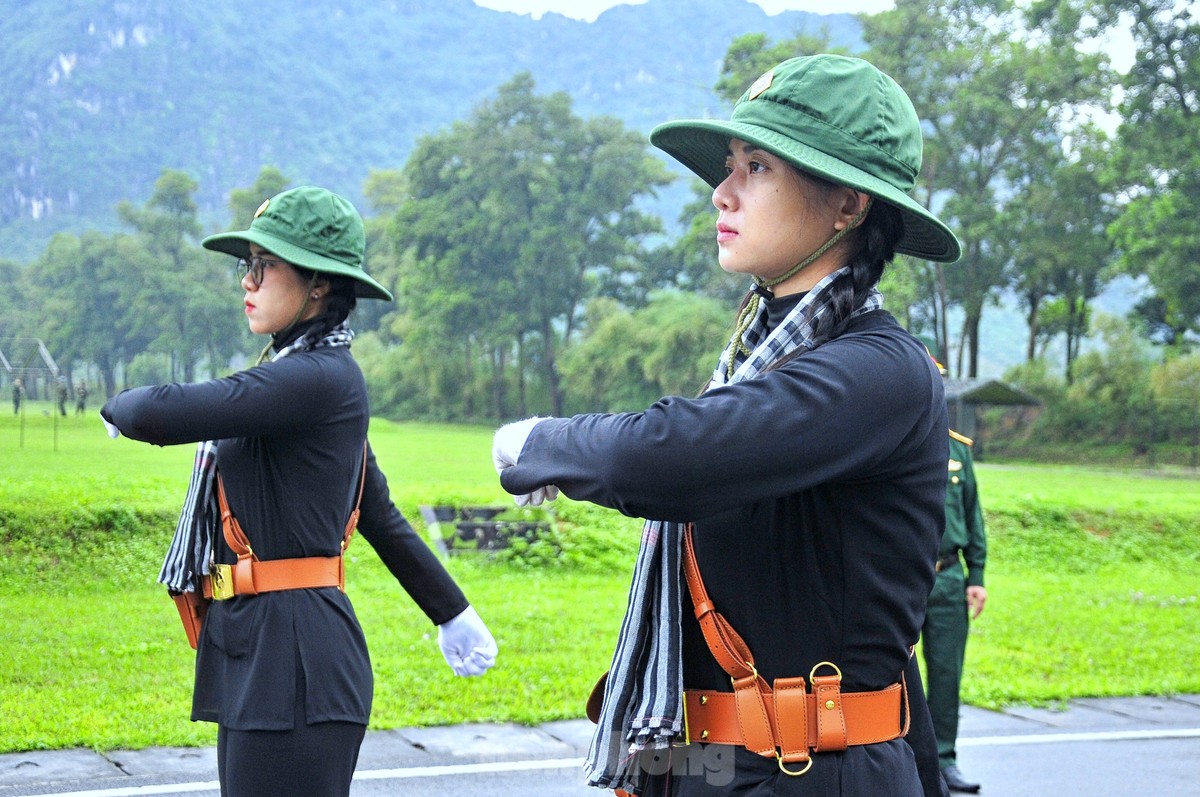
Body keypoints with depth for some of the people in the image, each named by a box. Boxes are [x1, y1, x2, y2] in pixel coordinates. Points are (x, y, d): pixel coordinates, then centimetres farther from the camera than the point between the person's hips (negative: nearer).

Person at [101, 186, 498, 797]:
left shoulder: (317, 380, -16)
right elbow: (380, 514, 22)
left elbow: (159, 416, -25)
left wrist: (120, 407, -1)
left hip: (293, 656, -10)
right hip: (252, 653, 10)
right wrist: (452, 611, 29)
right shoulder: (300, 374, 15)